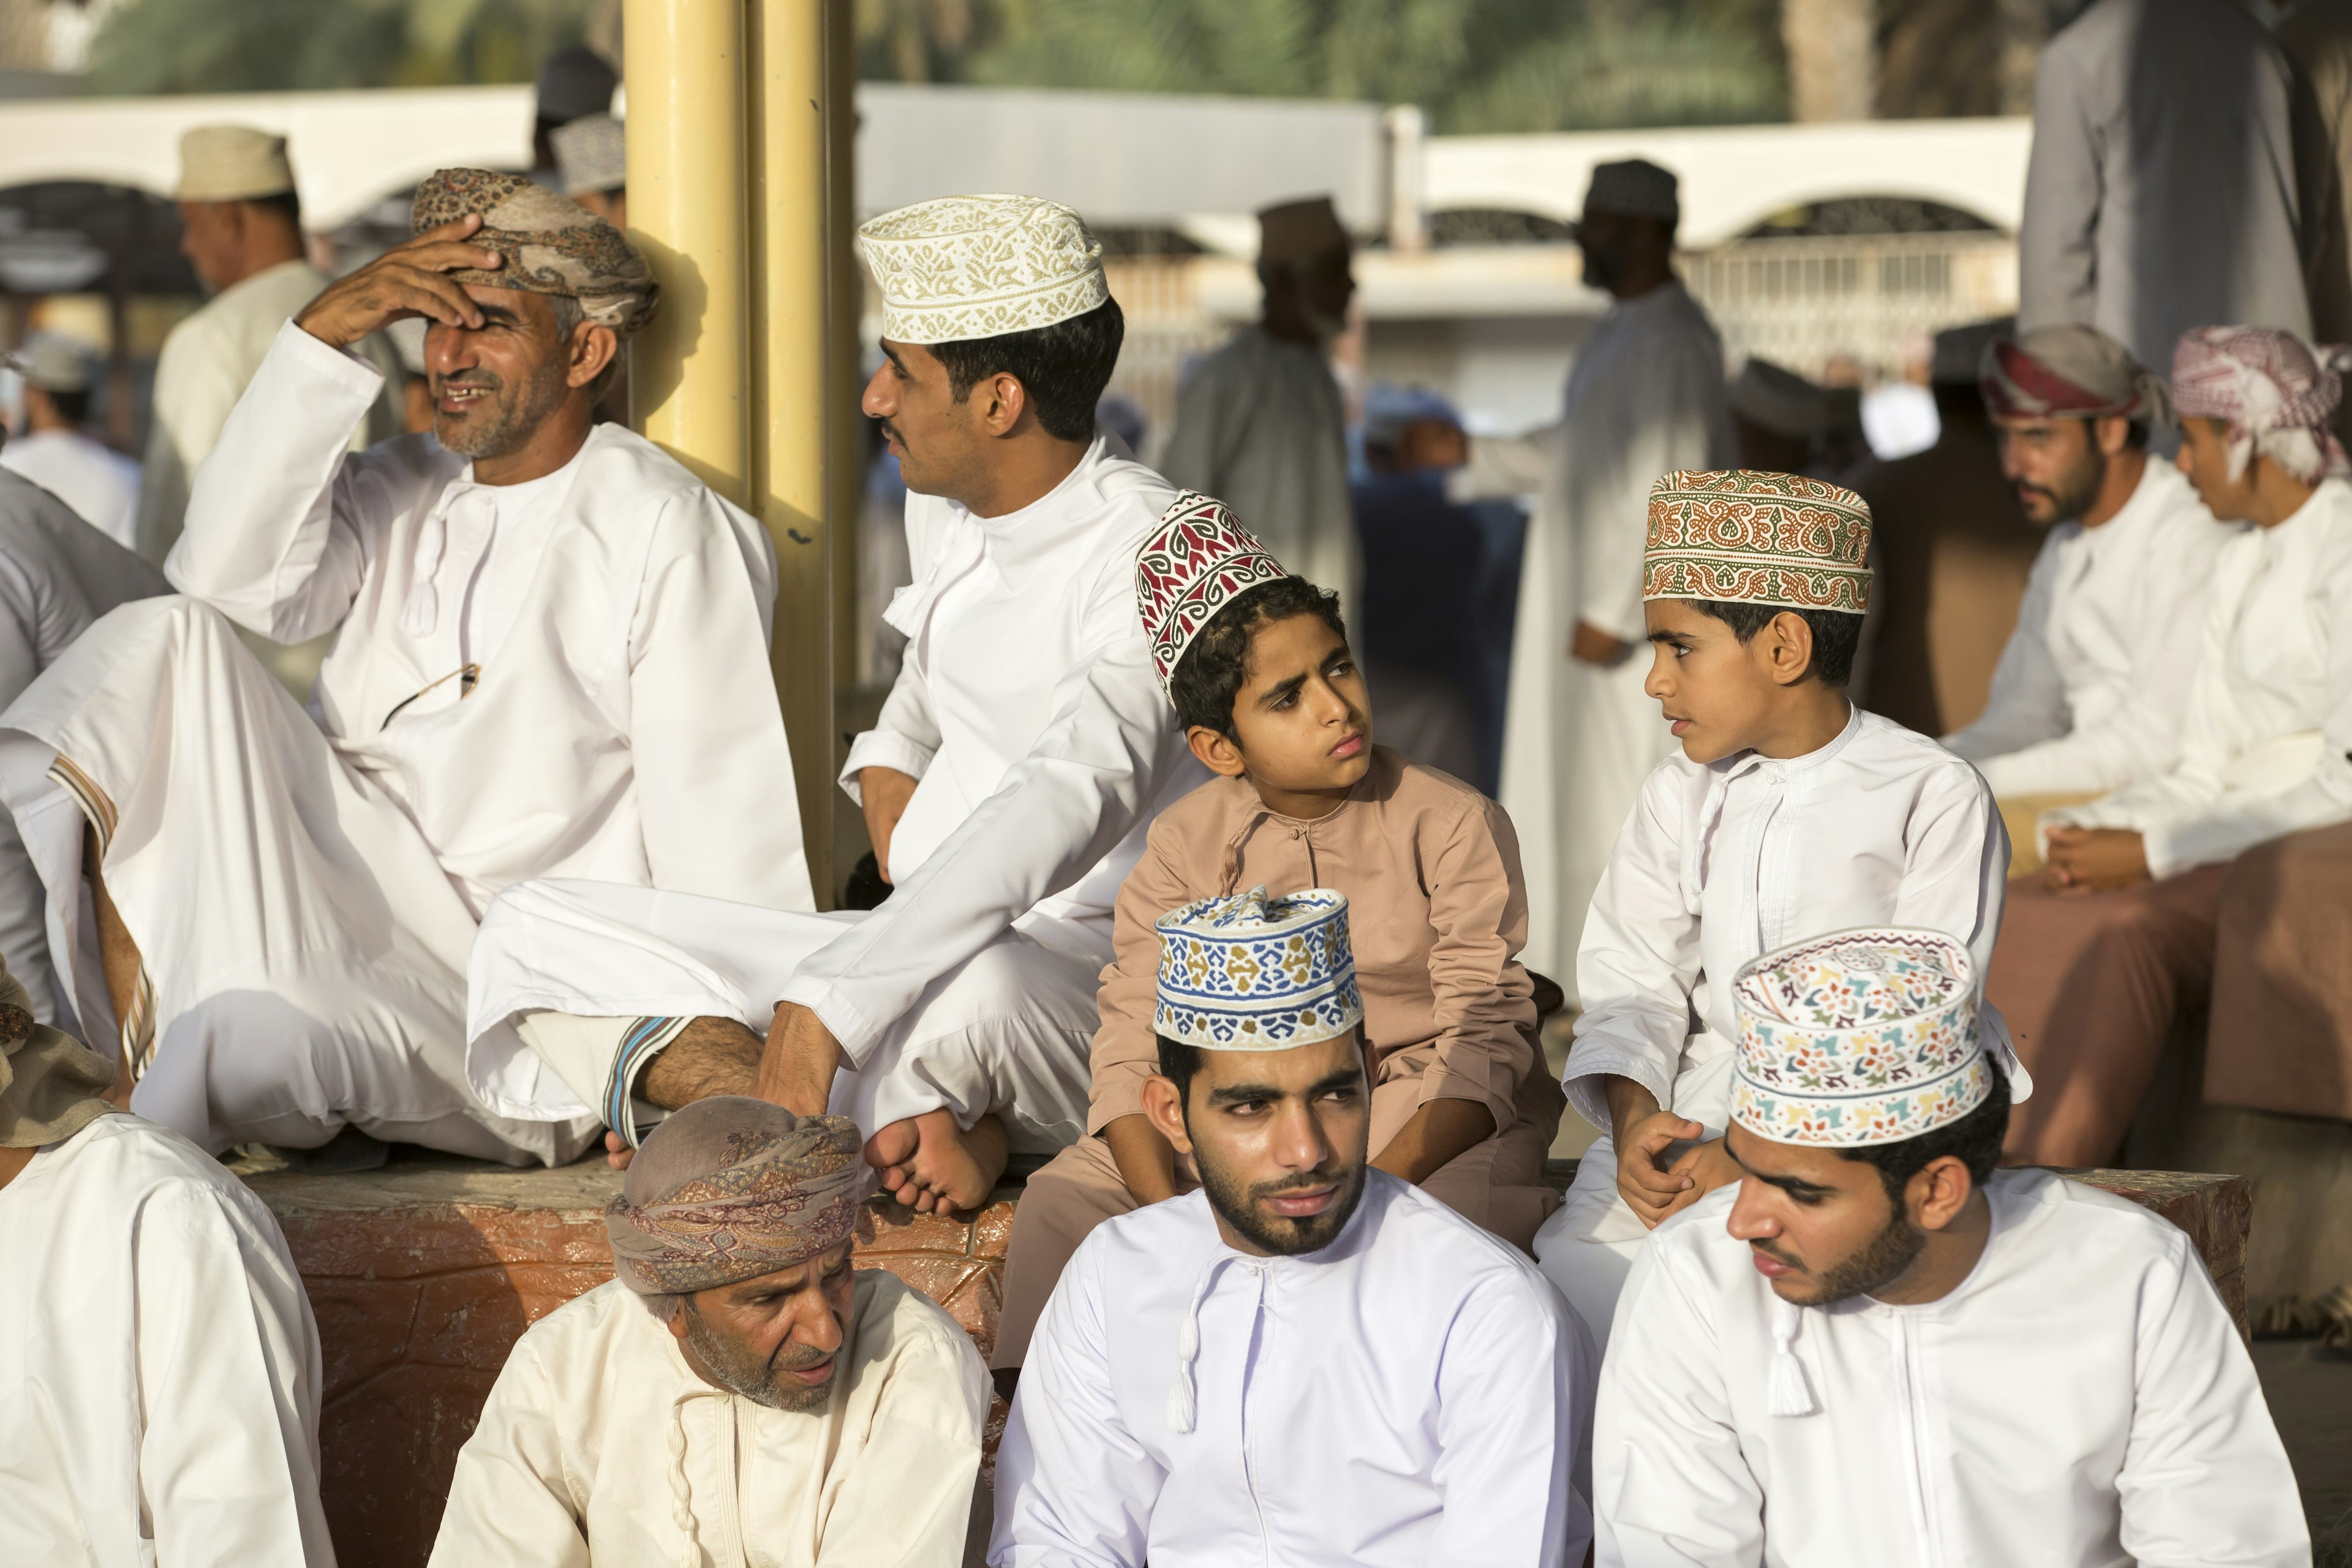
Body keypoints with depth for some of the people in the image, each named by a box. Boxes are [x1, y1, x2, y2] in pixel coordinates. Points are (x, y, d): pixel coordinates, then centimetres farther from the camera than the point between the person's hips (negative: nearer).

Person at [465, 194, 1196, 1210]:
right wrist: (888, 773, 10)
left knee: (966, 994, -46)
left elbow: (1064, 805, -33)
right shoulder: (943, 512, 12)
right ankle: (893, 1134, -26)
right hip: (921, 938, 9)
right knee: (536, 931, -7)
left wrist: (824, 1009, -42)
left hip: (1085, 983, -9)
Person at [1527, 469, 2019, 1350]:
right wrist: (1633, 1119, -13)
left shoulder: (1936, 798, -3)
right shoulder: (1681, 796, 15)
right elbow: (1634, 980, 10)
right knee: (1570, 1274, -20)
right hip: (1692, 1115, 5)